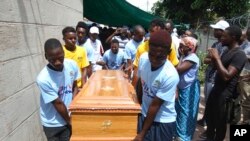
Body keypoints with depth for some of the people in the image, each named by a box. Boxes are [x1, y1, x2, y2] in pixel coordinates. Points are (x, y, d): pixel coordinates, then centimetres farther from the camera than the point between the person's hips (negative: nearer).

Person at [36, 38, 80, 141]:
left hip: (69, 117, 4)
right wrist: (70, 121, -6)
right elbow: (58, 103, -17)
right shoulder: (43, 79, -27)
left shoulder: (72, 65, -14)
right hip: (52, 124, -3)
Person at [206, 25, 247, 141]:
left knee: (220, 121, 8)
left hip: (225, 93, -10)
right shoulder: (227, 50, 10)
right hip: (216, 88, 10)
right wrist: (214, 58, 1)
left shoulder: (239, 54, -20)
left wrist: (217, 58, -22)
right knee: (209, 116, 23)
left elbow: (226, 76, -28)